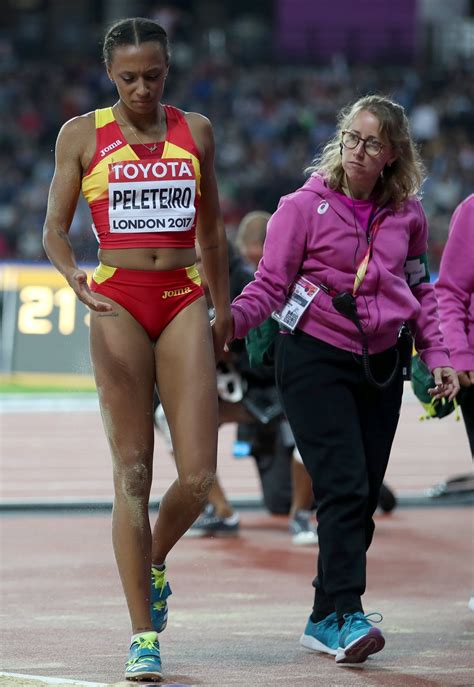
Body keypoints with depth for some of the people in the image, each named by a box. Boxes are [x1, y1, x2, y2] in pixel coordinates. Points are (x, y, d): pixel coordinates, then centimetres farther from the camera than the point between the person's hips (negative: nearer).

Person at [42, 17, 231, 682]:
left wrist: (223, 306, 21)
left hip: (184, 302, 2)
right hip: (117, 302, -2)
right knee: (133, 473, -6)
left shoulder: (195, 131, 10)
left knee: (198, 475, -7)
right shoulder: (82, 135, 3)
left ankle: (153, 562, 26)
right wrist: (72, 275, -19)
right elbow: (55, 227, 1)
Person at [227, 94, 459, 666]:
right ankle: (347, 614, -19)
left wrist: (436, 355, 8)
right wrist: (230, 321, -23)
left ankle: (325, 619, 12)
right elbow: (271, 283, -7)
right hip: (314, 357, -5)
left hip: (381, 362, 5)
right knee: (343, 487, -16)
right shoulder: (307, 205, -6)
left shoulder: (406, 213, 6)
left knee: (364, 494, 4)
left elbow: (418, 287, 16)